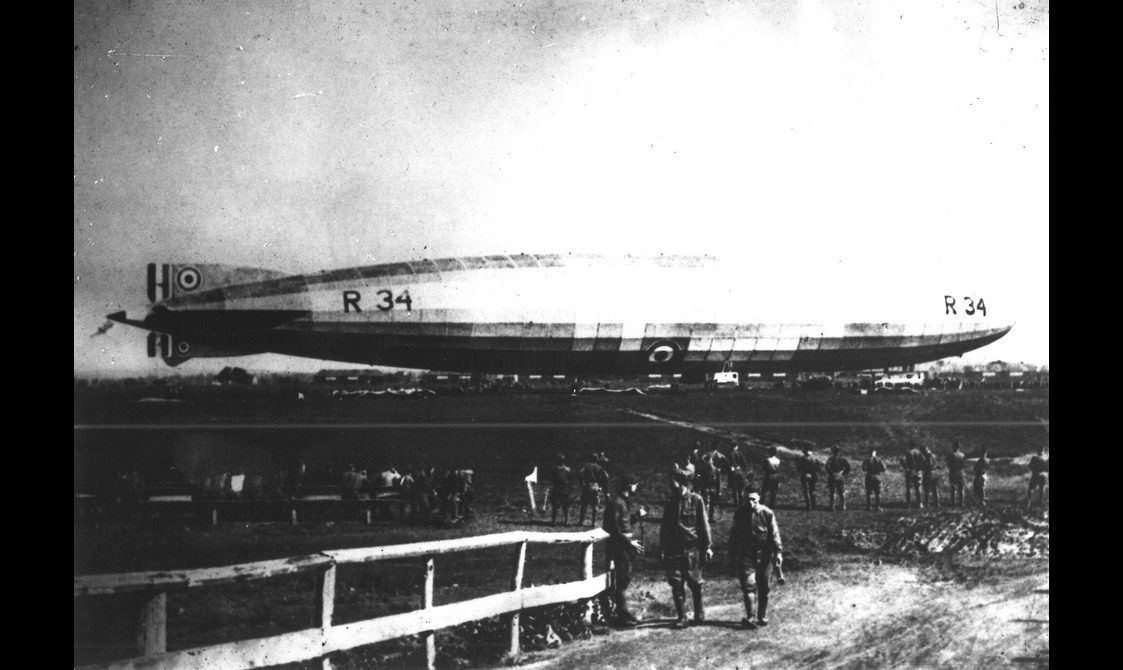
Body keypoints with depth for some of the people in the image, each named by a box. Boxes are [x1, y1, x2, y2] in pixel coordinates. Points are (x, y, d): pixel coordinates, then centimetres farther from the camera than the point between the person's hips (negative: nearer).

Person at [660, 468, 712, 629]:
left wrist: (707, 546, -3)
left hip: (693, 548, -3)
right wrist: (663, 549, 10)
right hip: (674, 549, 3)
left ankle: (699, 613, 24)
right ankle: (681, 617, 7)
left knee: (695, 583, 6)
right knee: (676, 584, -1)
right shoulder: (670, 502, 8)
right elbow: (664, 527, 13)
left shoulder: (696, 500, -3)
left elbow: (704, 524, -1)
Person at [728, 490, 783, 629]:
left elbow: (774, 534, -2)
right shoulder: (739, 514, 0)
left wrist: (778, 552, -9)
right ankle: (749, 617, -7)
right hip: (746, 554, 0)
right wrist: (732, 554, 11)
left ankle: (762, 617, 22)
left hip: (764, 555, 0)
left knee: (764, 588, 9)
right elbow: (734, 534, 9)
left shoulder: (767, 513, -6)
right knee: (748, 586, -10)